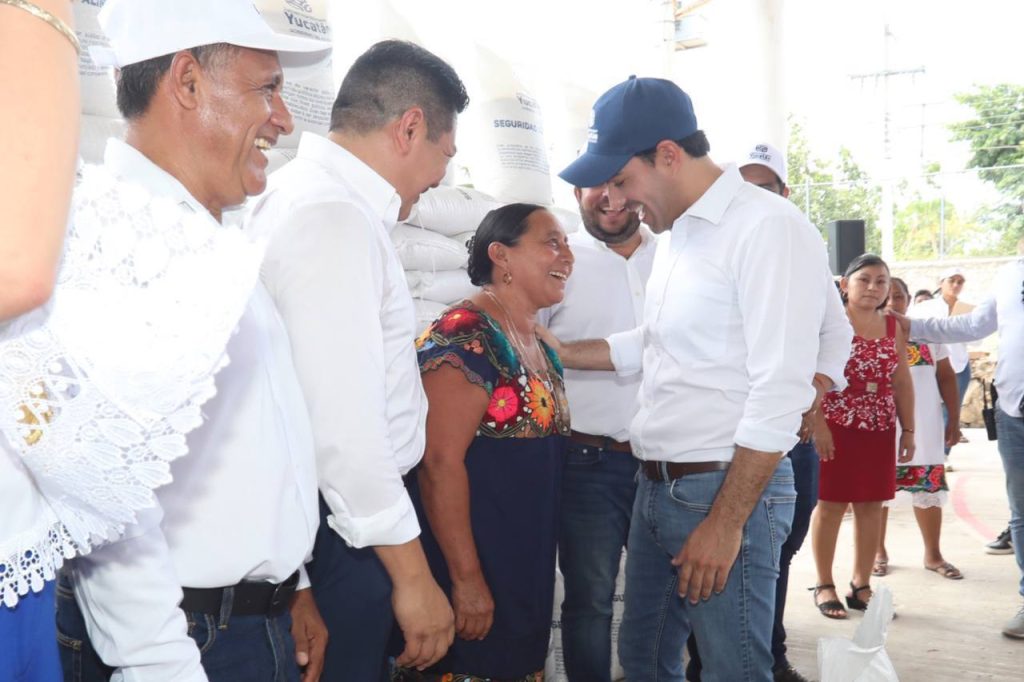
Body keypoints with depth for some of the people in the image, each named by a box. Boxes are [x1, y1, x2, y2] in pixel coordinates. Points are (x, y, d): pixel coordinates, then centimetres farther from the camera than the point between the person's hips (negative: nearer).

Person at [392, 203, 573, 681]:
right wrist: (466, 578, -24)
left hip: (525, 565, 9)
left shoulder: (538, 344, 11)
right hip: (470, 567, -9)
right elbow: (439, 463, -24)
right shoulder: (463, 335, -17)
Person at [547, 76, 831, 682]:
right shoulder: (675, 234, 12)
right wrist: (562, 352, 18)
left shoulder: (769, 228, -16)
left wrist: (725, 523, -19)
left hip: (728, 490, -9)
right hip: (657, 487, 9)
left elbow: (779, 393, -21)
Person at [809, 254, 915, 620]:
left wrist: (908, 430, 10)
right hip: (835, 425, -5)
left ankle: (861, 585, 20)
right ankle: (824, 585, 13)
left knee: (871, 505, 8)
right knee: (831, 503, 1)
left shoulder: (893, 327, 10)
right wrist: (817, 423, -18)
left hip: (880, 428, 5)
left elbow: (902, 381, 13)